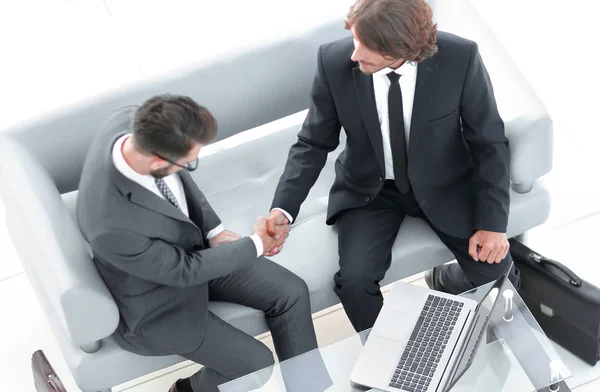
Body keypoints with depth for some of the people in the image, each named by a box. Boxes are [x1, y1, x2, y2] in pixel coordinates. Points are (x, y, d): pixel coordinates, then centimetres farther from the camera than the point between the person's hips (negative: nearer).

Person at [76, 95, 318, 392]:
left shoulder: (134, 121, -24)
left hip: (193, 248, 7)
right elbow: (183, 270, -25)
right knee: (257, 365, -7)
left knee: (292, 293, 2)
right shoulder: (112, 227, -42)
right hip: (159, 303, -7)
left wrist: (215, 232, -7)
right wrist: (256, 244, -15)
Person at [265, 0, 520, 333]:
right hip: (368, 189, 0)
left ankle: (444, 282, 24)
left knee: (492, 266, -14)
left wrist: (493, 221, -18)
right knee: (354, 281, -22)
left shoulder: (460, 58, -25)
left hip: (443, 183, 1)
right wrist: (283, 208, -22)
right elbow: (313, 144, -9)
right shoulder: (334, 61, -22)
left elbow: (489, 142, -12)